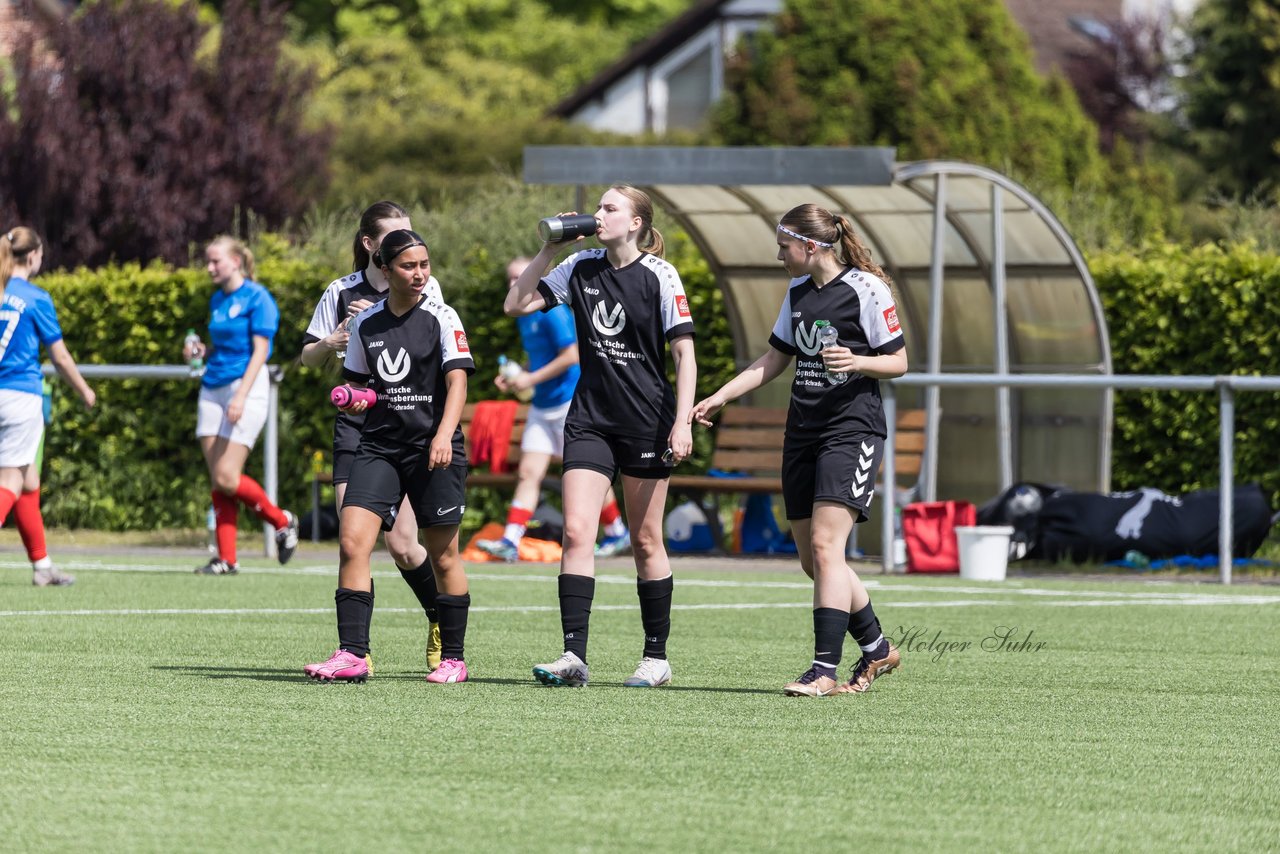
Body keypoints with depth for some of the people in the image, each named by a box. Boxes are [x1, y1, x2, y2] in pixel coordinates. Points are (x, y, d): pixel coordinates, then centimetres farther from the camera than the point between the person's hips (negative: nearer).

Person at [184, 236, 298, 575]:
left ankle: (282, 521, 9)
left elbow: (260, 351, -13)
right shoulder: (217, 300, 15)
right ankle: (226, 558, 2)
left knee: (227, 478, -13)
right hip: (212, 390, 7)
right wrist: (199, 350, 3)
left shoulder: (256, 298, -8)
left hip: (247, 387, -7)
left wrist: (240, 396, -21)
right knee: (218, 480, 0)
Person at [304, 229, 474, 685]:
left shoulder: (441, 318, -3)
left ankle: (453, 658, 14)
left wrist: (444, 435, -28)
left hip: (432, 448, -4)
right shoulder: (365, 323, 9)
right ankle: (352, 655, -11)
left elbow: (457, 381, -13)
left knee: (443, 556, 2)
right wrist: (353, 400, -2)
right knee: (352, 542, -11)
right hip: (378, 445, 4)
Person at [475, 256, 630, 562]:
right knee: (528, 474, -3)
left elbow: (571, 355, -20)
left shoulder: (552, 311, -15)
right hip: (542, 407, 8)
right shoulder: (523, 316, 13)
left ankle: (618, 534, 18)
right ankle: (510, 542, -10)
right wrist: (515, 379, 6)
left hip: (569, 402, -8)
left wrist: (531, 379, -20)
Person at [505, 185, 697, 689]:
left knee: (645, 541, 4)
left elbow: (684, 352, -8)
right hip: (590, 417, 4)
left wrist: (682, 422, -16)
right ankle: (574, 656, -14)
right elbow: (516, 305, 8)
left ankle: (657, 657, 15)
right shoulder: (581, 269, 6)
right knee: (576, 531, -10)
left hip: (647, 420, -4)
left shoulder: (659, 276, -7)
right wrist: (548, 251, -1)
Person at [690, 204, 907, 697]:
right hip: (803, 431, 8)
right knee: (813, 559, 7)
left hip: (852, 429, -8)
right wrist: (718, 398, 15)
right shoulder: (798, 291, 13)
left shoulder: (866, 289, -8)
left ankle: (825, 669, -18)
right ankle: (877, 649, 23)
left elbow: (898, 362, -5)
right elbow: (774, 360, 22)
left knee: (825, 546, -17)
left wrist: (857, 361, -24)